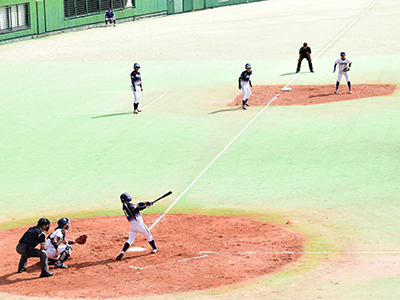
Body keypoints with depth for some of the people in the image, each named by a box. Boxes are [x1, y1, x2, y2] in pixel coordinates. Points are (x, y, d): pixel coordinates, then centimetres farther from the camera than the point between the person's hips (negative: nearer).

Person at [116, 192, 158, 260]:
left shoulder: (124, 206, 9)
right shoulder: (129, 205, -16)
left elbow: (137, 205, 11)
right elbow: (139, 208, -11)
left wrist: (145, 203, 5)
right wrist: (146, 205, 4)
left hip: (132, 225, 6)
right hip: (139, 223, -6)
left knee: (130, 240, 4)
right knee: (148, 235, 15)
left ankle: (122, 252, -16)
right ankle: (154, 248, 31)